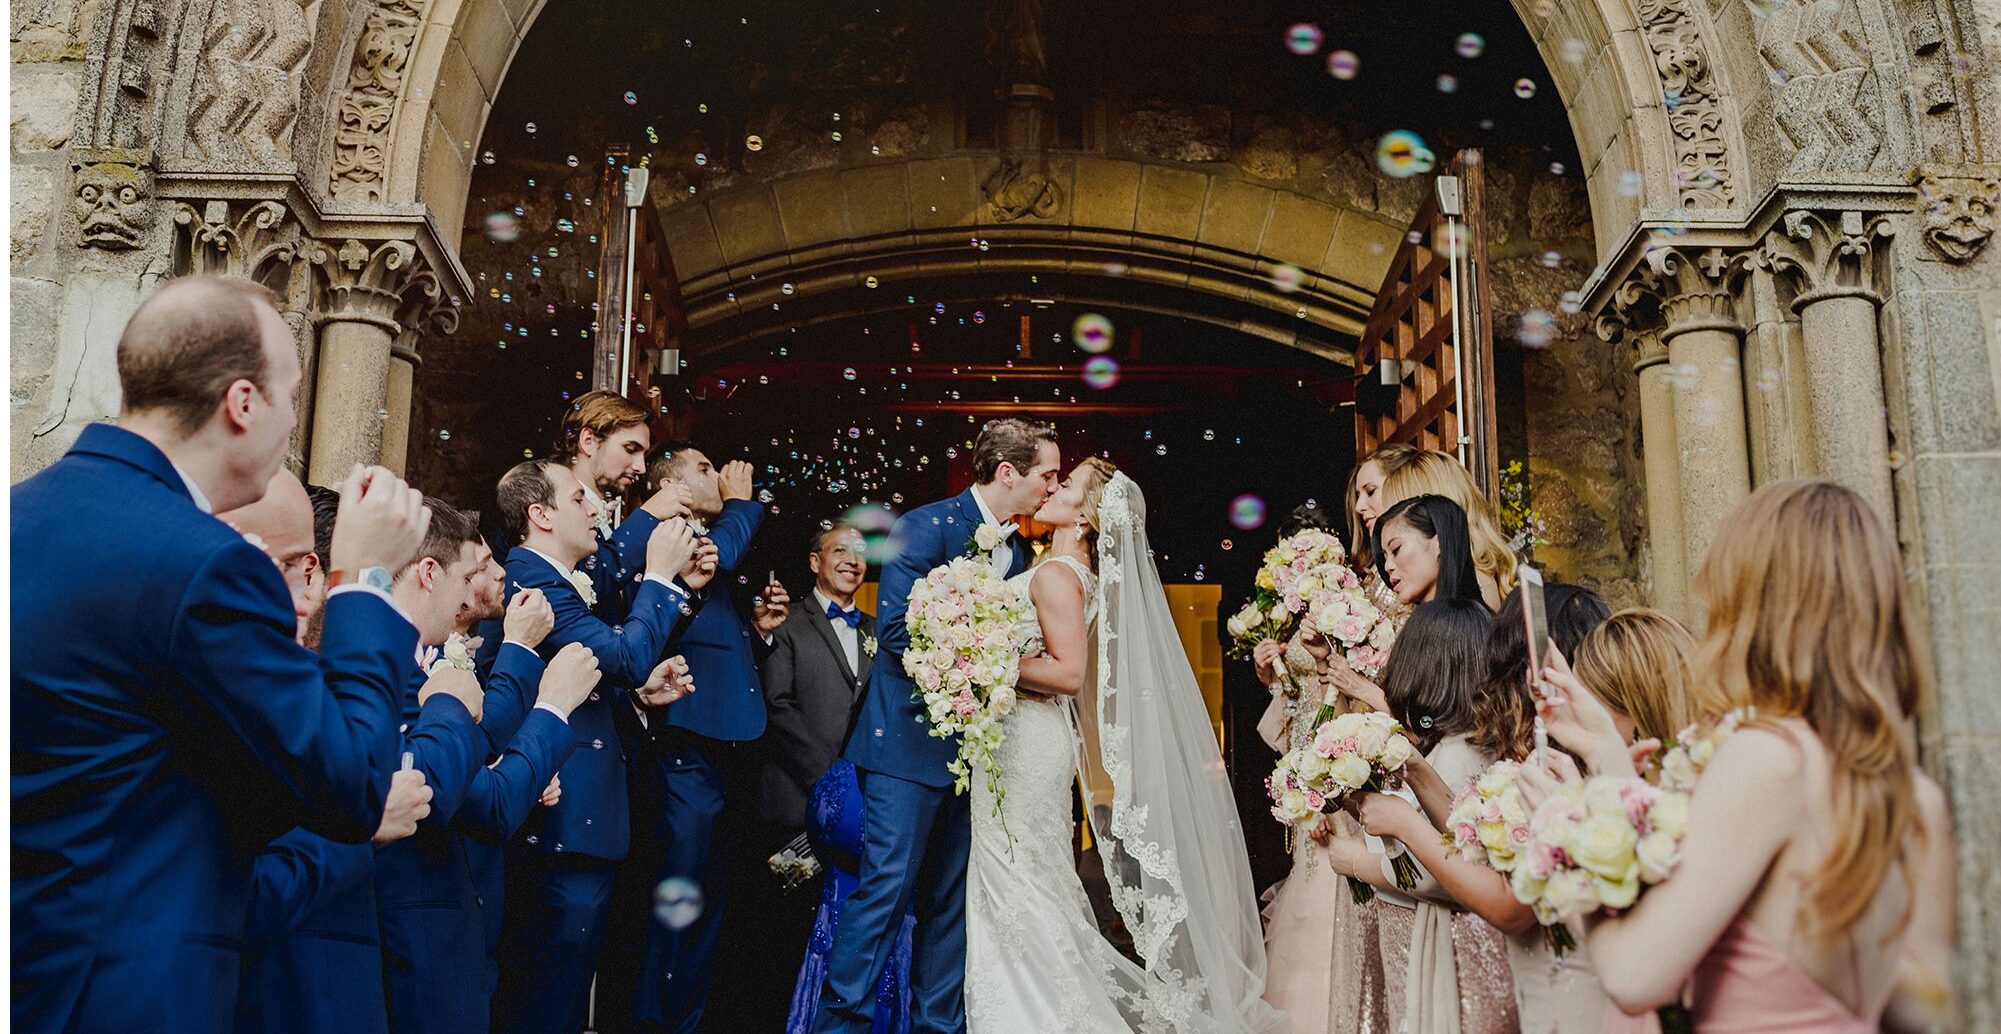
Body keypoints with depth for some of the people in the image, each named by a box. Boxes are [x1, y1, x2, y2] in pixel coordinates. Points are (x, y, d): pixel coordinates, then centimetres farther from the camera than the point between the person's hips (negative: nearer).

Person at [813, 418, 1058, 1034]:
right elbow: (897, 630, -18)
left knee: (955, 894, 10)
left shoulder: (1018, 550, 13)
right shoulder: (926, 526, -10)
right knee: (889, 883, -7)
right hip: (914, 735, -7)